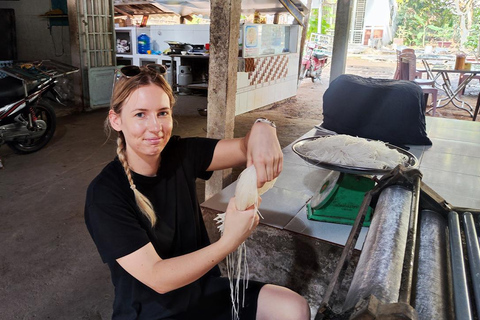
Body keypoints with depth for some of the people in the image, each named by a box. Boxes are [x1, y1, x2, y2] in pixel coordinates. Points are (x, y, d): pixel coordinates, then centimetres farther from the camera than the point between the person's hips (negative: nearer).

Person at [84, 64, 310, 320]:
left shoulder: (181, 154, -8)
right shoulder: (104, 194, -21)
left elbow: (245, 149, -11)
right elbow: (157, 278, -24)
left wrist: (262, 128, -34)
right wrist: (229, 242, -34)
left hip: (203, 290, 5)